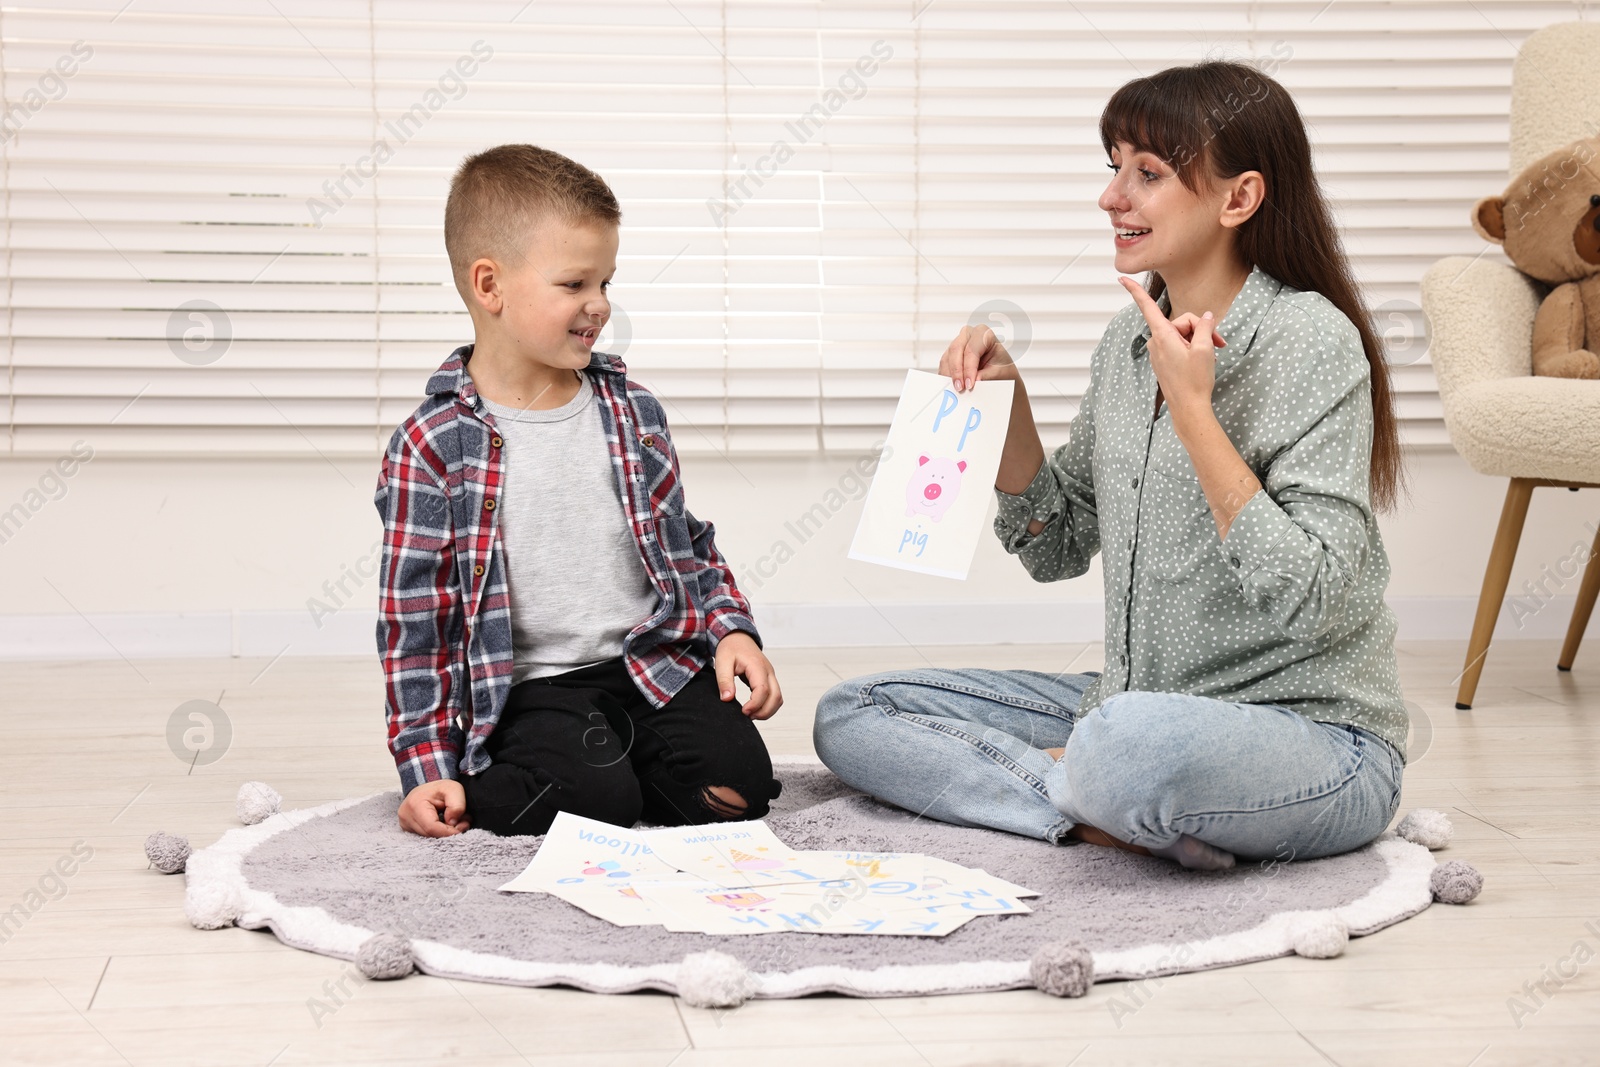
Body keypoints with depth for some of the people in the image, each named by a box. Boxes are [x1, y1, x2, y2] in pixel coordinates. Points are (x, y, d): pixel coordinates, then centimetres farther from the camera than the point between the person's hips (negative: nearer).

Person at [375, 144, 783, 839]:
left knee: (737, 785, -17)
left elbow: (686, 545, 19)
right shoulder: (433, 447, -8)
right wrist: (429, 767, -10)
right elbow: (414, 618, -6)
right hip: (529, 689, -4)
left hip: (653, 660, 5)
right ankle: (488, 786, 1)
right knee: (595, 803, -29)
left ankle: (615, 757, 8)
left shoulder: (632, 411, 8)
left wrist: (731, 629, 2)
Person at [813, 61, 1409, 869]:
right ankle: (1130, 816, -12)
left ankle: (1051, 779, -9)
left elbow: (1309, 602, -23)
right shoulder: (1130, 340, 7)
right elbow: (1055, 550, 15)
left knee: (1130, 743, -42)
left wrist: (1192, 410, -24)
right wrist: (1005, 401, 0)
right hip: (1134, 707, 8)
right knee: (850, 716, 0)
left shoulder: (1312, 341, -15)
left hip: (1314, 736, -8)